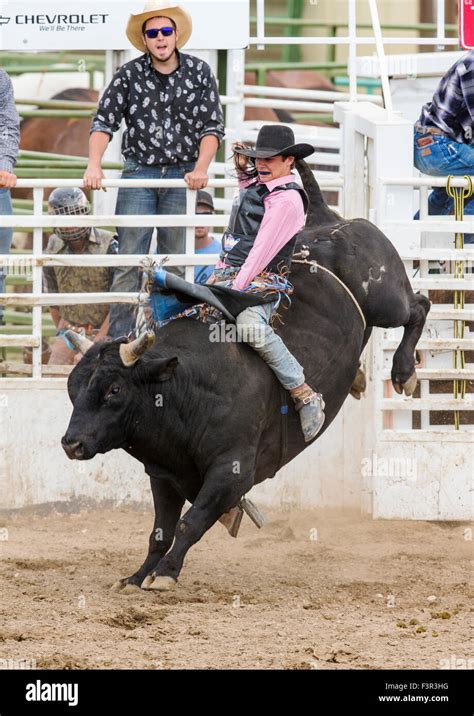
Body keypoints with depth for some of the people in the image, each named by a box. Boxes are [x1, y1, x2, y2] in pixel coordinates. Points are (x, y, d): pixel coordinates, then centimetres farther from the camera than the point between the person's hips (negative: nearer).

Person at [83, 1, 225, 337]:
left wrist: (201, 169, -13)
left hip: (182, 176, 0)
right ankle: (118, 339, -4)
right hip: (139, 172, 0)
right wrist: (94, 165, -15)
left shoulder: (199, 72, 2)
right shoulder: (130, 75, 1)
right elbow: (105, 121, 0)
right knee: (129, 261, -5)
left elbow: (212, 126, 1)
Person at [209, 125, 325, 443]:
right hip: (226, 273, 10)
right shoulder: (253, 187, 17)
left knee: (252, 328, -38)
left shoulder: (287, 198, -10)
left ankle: (306, 396, -33)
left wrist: (235, 289, -21)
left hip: (261, 280, -10)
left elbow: (263, 250, -17)